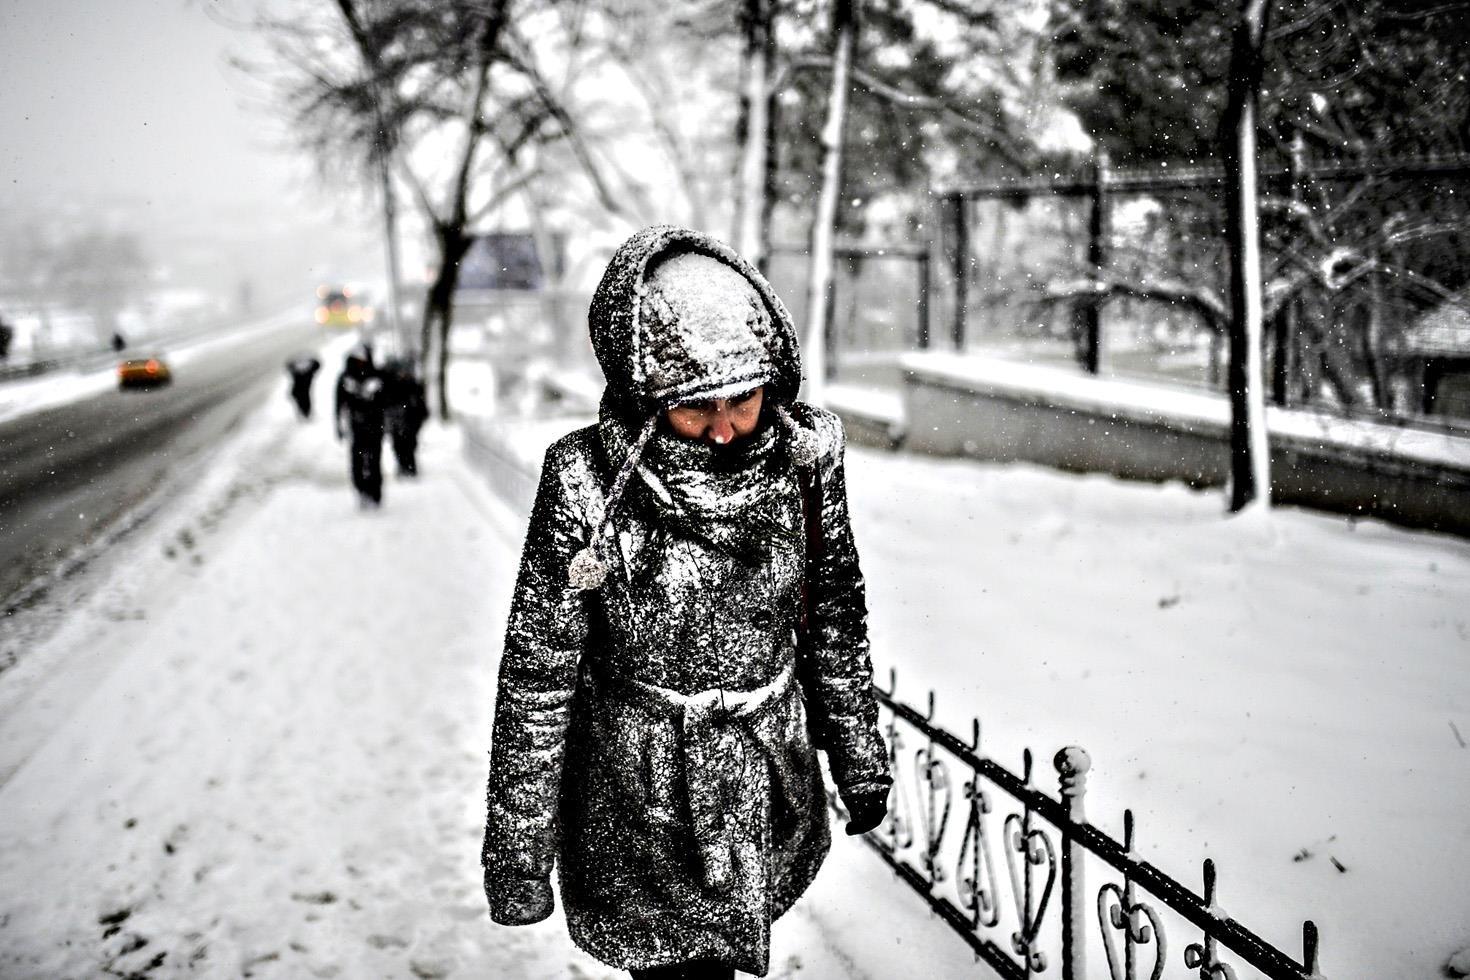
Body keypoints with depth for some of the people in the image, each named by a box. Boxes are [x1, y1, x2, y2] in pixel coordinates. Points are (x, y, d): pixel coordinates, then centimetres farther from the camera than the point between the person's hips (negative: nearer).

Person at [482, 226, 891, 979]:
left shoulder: (804, 457, -9)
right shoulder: (590, 482, -20)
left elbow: (833, 614, 6)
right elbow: (538, 672, -12)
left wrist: (860, 760, 14)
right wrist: (517, 850, -8)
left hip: (771, 789, 4)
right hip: (640, 797, -3)